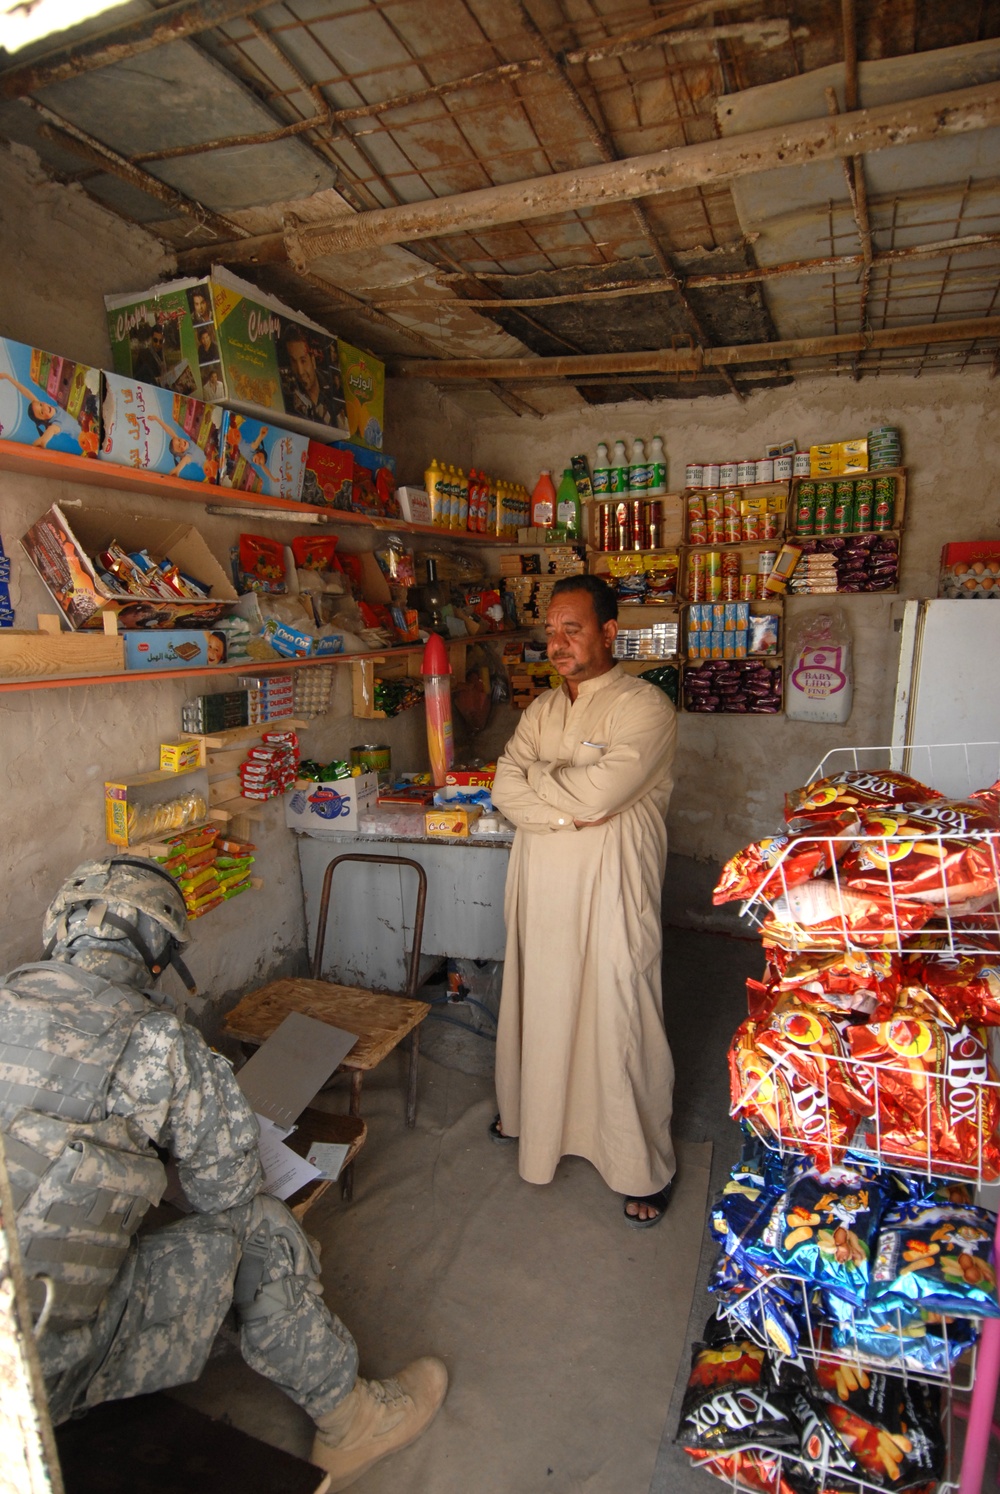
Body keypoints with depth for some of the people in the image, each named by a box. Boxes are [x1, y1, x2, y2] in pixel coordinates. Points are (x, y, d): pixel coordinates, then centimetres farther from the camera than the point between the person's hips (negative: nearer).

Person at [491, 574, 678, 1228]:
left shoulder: (645, 706, -13)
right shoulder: (541, 710, 8)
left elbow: (595, 793, -25)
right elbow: (506, 791, -3)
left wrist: (535, 776, -8)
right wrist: (572, 804, -17)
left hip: (610, 896, -6)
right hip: (542, 891, 6)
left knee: (620, 1023, 6)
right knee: (540, 1008, 21)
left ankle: (647, 1167, 27)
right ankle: (533, 1113, 47)